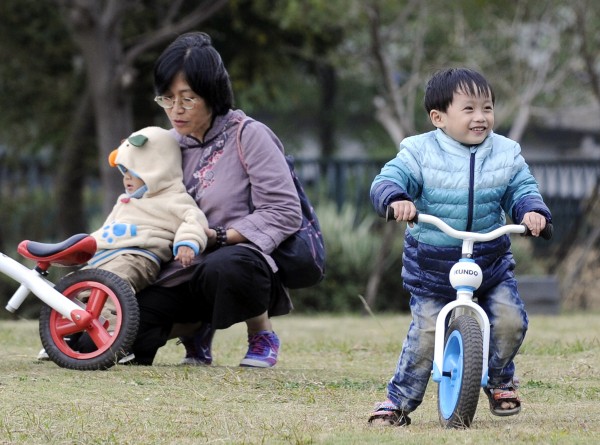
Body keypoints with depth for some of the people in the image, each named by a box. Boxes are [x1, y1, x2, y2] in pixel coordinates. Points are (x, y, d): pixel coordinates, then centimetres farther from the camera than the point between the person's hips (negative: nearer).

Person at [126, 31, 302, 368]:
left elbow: (285, 212, -13)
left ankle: (262, 331, -8)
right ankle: (197, 326, 13)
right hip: (183, 274, 5)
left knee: (223, 267, -43)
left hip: (240, 257, -5)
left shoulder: (248, 135, -5)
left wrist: (219, 236, -19)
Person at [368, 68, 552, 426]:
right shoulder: (420, 153, -9)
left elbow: (522, 190, 1)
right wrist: (396, 199, -37)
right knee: (425, 334, -8)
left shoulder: (506, 154, 0)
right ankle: (399, 399, 8)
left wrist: (532, 211, -22)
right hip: (432, 265, -2)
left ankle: (499, 380, 17)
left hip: (492, 261, 2)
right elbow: (388, 180, -14)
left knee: (510, 321, -11)